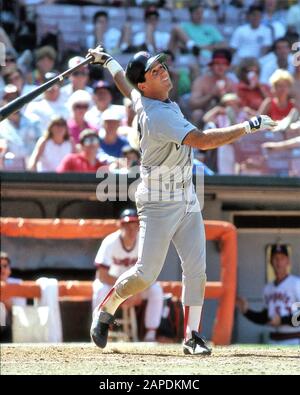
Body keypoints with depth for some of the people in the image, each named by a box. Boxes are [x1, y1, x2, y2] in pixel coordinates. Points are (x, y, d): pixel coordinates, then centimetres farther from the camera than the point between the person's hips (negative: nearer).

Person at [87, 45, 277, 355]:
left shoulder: (141, 98, 2)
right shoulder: (157, 117, -25)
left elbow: (126, 86, 25)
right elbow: (201, 140, -33)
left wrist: (108, 61, 40)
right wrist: (248, 127, -33)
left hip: (187, 200, 8)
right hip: (158, 204, -8)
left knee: (196, 268, -2)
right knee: (145, 274, -5)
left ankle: (192, 335, 2)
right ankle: (105, 311, 20)